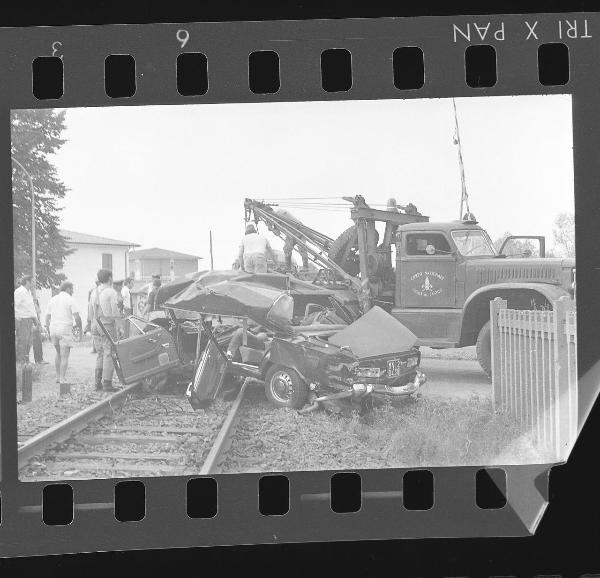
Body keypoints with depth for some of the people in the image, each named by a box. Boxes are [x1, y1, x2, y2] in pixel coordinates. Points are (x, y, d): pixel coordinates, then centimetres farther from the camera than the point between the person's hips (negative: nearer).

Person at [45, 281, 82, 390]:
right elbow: (77, 317, -12)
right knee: (64, 356, -3)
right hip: (65, 329, -6)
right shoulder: (70, 300, -5)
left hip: (53, 328, 6)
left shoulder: (52, 300, 11)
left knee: (58, 353, 22)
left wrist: (49, 333, 18)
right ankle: (62, 379, -8)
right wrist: (80, 329, 2)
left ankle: (58, 376, 22)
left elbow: (47, 318, 11)